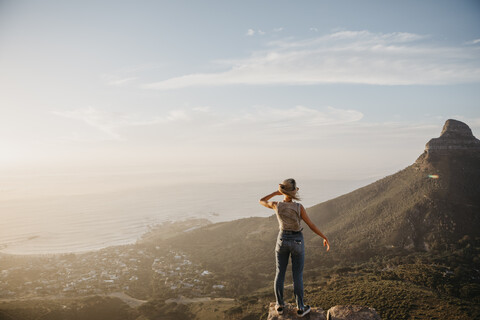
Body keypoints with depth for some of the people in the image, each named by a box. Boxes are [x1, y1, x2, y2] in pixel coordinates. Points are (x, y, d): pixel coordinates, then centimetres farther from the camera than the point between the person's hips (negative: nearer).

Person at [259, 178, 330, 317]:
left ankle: (280, 305, 25)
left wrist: (276, 192, 8)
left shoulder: (276, 205, -14)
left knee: (280, 273, 16)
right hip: (297, 242, -2)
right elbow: (311, 225, -13)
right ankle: (300, 308, 21)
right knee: (298, 275, 11)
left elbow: (261, 201, 6)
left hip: (282, 240, 2)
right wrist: (325, 237, 0)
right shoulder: (299, 207, -20)